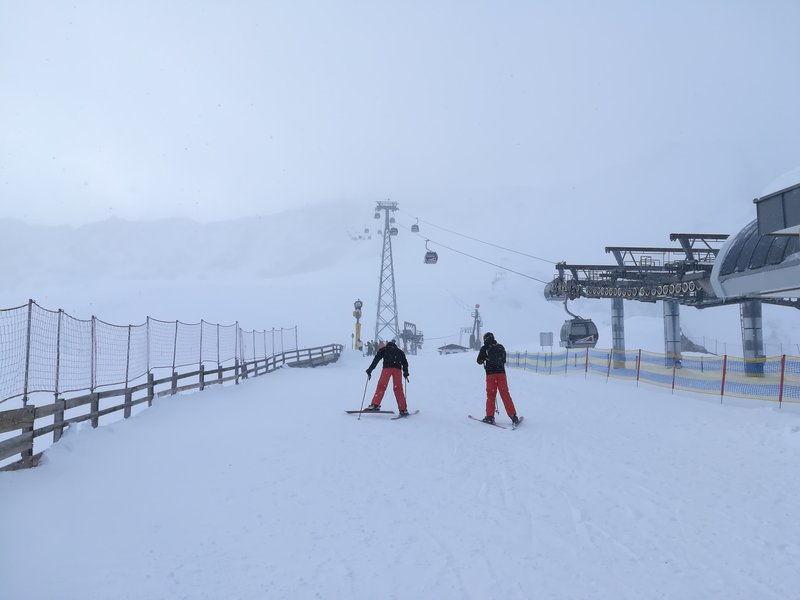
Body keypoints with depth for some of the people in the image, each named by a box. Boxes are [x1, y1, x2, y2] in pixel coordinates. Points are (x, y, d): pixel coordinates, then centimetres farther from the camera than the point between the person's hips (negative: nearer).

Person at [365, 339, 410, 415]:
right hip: (397, 369, 2)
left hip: (387, 368, -2)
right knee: (398, 389, 4)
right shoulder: (399, 351, 31)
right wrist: (406, 373, 28)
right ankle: (403, 410, 0)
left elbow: (376, 359, 13)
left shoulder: (384, 349, 25)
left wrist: (369, 370, 12)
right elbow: (405, 362, 22)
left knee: (381, 386, -2)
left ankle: (375, 405, -16)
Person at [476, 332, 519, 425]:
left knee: (490, 395, 6)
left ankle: (490, 416, 2)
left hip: (490, 373, -2)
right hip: (501, 373, 2)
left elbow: (479, 361, 4)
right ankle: (513, 416, 1)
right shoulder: (500, 347, 9)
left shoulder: (484, 348, -1)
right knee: (505, 394, 5)